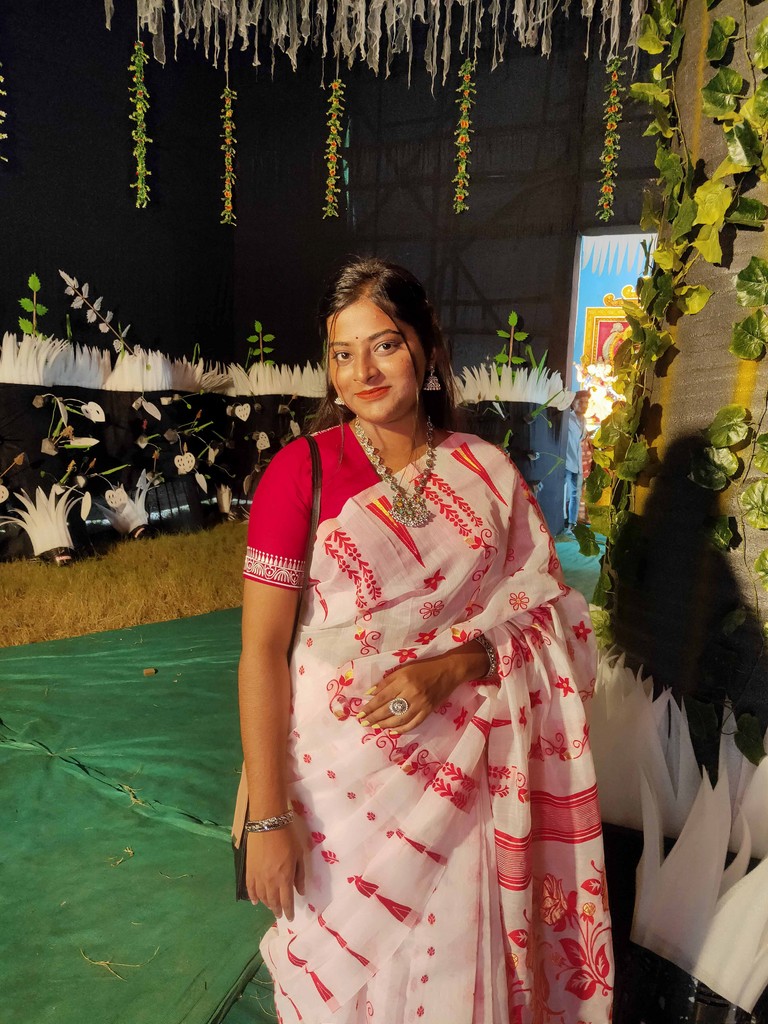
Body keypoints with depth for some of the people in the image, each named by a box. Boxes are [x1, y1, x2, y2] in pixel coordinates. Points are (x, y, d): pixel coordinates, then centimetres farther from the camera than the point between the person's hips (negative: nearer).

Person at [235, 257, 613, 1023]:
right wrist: (267, 816, -13)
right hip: (339, 772, -2)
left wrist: (449, 668, -16)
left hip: (457, 772, 3)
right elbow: (261, 650, -12)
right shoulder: (300, 470, -11)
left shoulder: (489, 473, -2)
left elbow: (541, 616, 2)